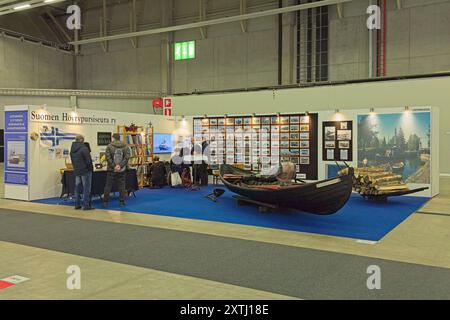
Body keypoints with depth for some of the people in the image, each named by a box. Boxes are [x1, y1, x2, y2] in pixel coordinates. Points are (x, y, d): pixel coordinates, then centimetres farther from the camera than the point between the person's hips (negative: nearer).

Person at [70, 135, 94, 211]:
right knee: (86, 188, -1)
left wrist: (76, 168, 15)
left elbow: (72, 161, 13)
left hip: (76, 171, 7)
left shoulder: (72, 149, 7)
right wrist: (91, 168, -3)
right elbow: (88, 160, -17)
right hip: (85, 171, -7)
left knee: (77, 188, 14)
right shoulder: (84, 148, -17)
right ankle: (86, 205, -1)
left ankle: (77, 204, 18)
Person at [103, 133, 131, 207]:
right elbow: (127, 157, -6)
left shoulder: (109, 146, -3)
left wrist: (113, 166, -10)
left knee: (108, 186, 7)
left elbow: (108, 157, -10)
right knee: (122, 186, 8)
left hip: (111, 170, -1)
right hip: (122, 170, 1)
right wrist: (120, 165, -11)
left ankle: (105, 202, 11)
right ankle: (122, 202, 9)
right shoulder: (125, 146, 3)